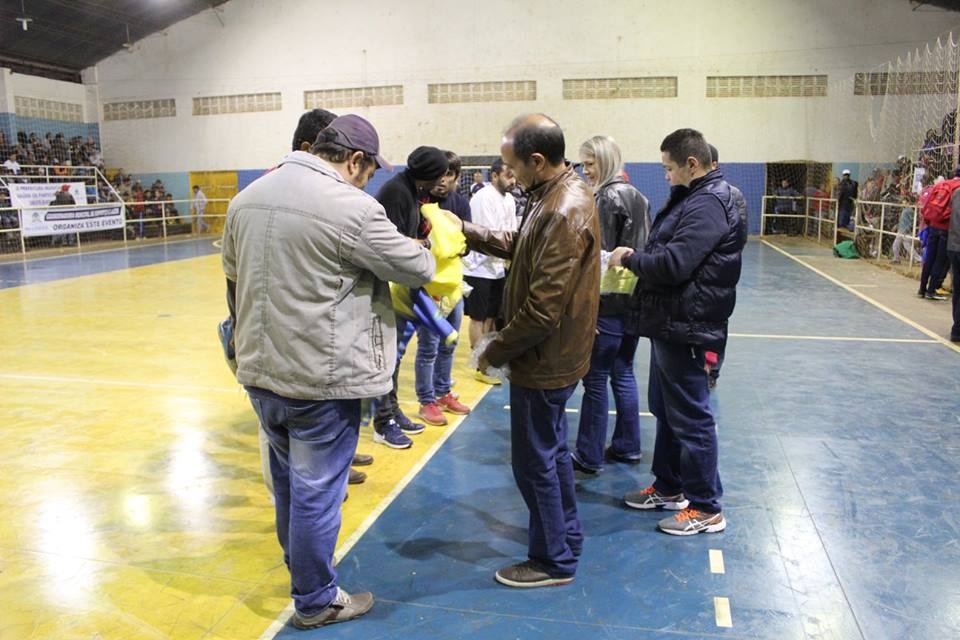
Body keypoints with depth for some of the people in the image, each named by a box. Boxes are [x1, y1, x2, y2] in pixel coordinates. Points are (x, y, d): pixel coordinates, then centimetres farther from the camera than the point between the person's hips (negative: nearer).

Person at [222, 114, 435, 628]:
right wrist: (426, 254, 14)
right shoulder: (351, 207, -18)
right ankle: (315, 601, 25)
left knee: (287, 479, 24)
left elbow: (232, 270, 18)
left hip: (259, 369, 8)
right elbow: (416, 268, -8)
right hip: (320, 377, -7)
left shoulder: (248, 196, 5)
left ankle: (298, 565, 45)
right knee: (316, 492, 8)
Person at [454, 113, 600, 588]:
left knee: (534, 460, 5)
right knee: (551, 450, 23)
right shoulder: (558, 193, 6)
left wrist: (495, 352, -17)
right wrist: (466, 231, 6)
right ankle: (566, 536, 41)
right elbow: (519, 245, 14)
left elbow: (542, 311, -28)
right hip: (553, 356, 10)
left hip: (543, 361, -10)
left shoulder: (564, 214, -26)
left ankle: (553, 561, 22)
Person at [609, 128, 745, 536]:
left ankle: (706, 509, 14)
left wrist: (630, 258, -12)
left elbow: (674, 264, -27)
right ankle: (669, 487, 36)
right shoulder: (692, 197, 14)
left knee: (691, 417, 0)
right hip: (670, 323, 11)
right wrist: (637, 256, 3)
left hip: (686, 326, -11)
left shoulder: (708, 204, -19)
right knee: (665, 408, 20)